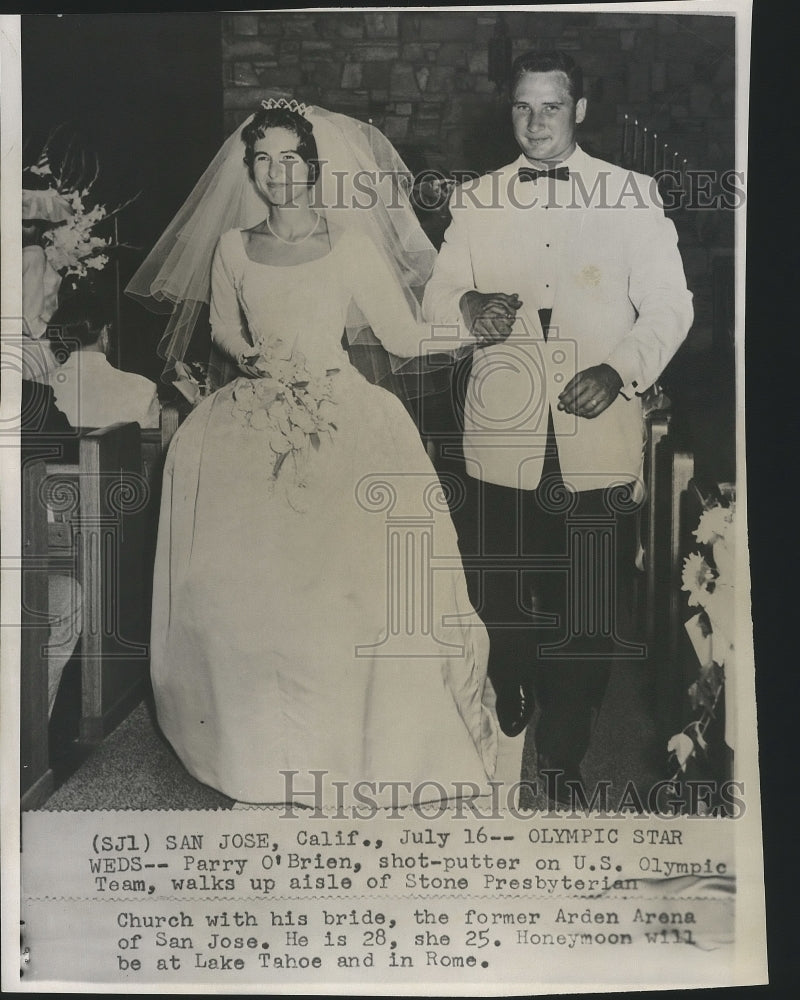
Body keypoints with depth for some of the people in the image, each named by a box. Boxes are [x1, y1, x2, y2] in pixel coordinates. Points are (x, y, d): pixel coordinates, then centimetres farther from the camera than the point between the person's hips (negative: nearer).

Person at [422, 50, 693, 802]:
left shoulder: (632, 195, 5)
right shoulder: (474, 201, 12)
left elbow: (668, 306, 2)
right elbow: (435, 299, 9)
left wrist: (621, 370, -16)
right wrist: (469, 305, -15)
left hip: (599, 437, -1)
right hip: (504, 436, 2)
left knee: (591, 611, 2)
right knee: (504, 598, 8)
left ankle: (564, 761, 22)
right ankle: (509, 715, 38)